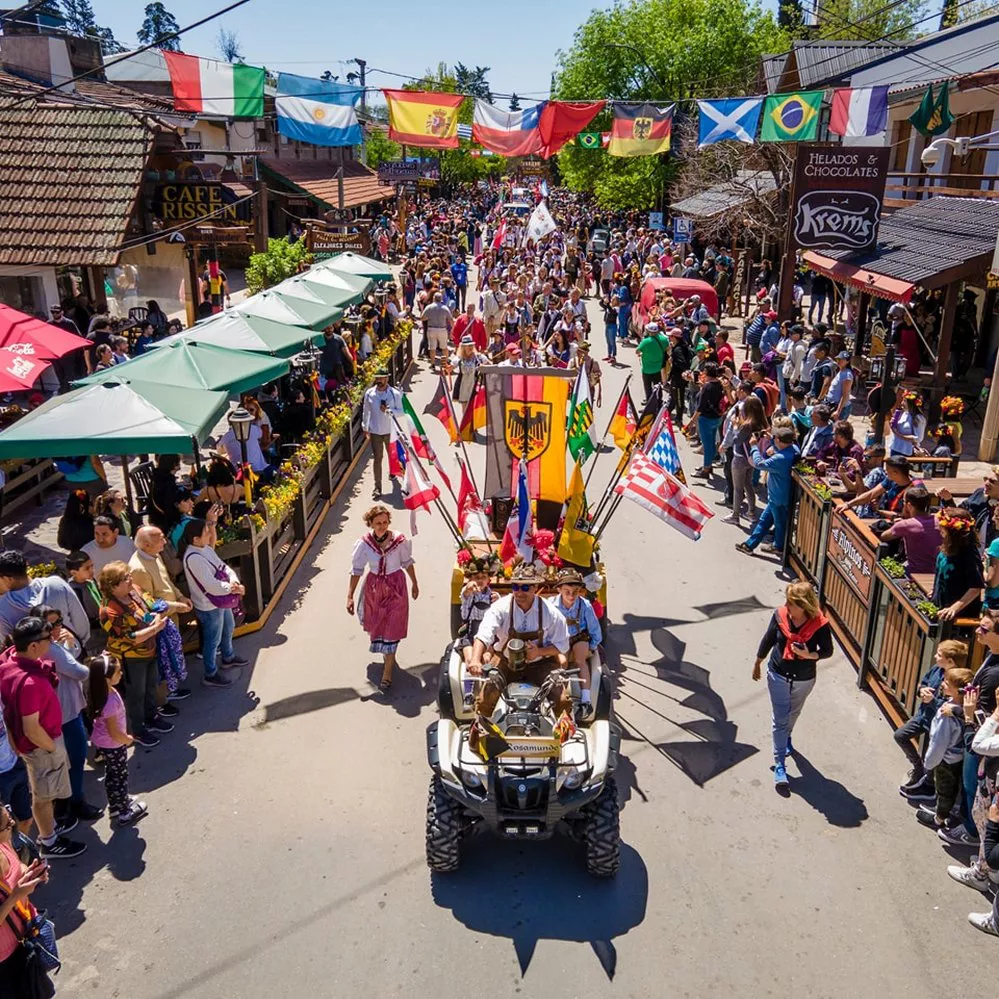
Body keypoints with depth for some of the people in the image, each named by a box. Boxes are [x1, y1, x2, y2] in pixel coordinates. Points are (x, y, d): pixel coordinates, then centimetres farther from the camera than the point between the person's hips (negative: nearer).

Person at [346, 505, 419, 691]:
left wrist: (414, 583, 10)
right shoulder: (364, 543, -15)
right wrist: (350, 596, -8)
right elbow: (356, 570, -7)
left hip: (396, 587, -2)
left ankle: (388, 670, 9)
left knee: (392, 627, -1)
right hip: (374, 587, 2)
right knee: (376, 624, 18)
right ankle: (388, 654, 49)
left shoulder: (399, 540, -16)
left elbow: (408, 562, 0)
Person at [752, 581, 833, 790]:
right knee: (780, 719, 2)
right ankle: (779, 763, 11)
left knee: (792, 714, 26)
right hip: (778, 676, -1)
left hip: (803, 680, 1)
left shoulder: (819, 625, -24)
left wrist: (809, 655, -30)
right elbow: (768, 640, -3)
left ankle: (786, 738, 56)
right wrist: (757, 664, 9)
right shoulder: (780, 616, -19)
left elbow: (827, 651, -9)